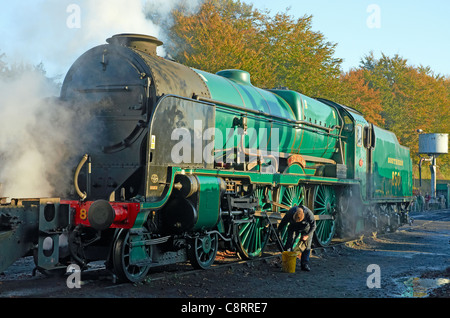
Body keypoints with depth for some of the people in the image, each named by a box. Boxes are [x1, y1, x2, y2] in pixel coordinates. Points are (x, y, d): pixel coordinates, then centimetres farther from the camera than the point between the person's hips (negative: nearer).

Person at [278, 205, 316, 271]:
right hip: (293, 228, 1)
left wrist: (307, 235, -30)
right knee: (289, 243, -9)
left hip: (306, 227, -1)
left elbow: (313, 226, -22)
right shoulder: (290, 213, -33)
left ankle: (305, 264, -1)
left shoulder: (309, 214, -37)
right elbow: (283, 223, -14)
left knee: (307, 245, -8)